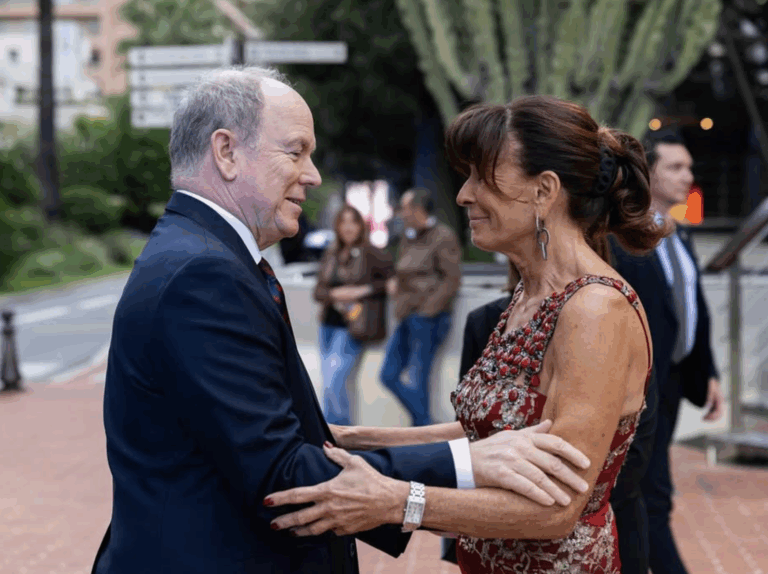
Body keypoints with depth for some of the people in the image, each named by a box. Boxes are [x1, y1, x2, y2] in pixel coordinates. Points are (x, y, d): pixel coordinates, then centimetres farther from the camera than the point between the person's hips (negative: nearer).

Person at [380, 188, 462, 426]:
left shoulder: (443, 237, -8)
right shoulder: (409, 238, 16)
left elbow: (452, 279, -13)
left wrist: (426, 308, -18)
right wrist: (394, 282, 8)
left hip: (427, 317, -9)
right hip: (408, 317, 9)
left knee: (417, 381, -6)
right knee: (389, 375, 7)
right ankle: (423, 423, 15)